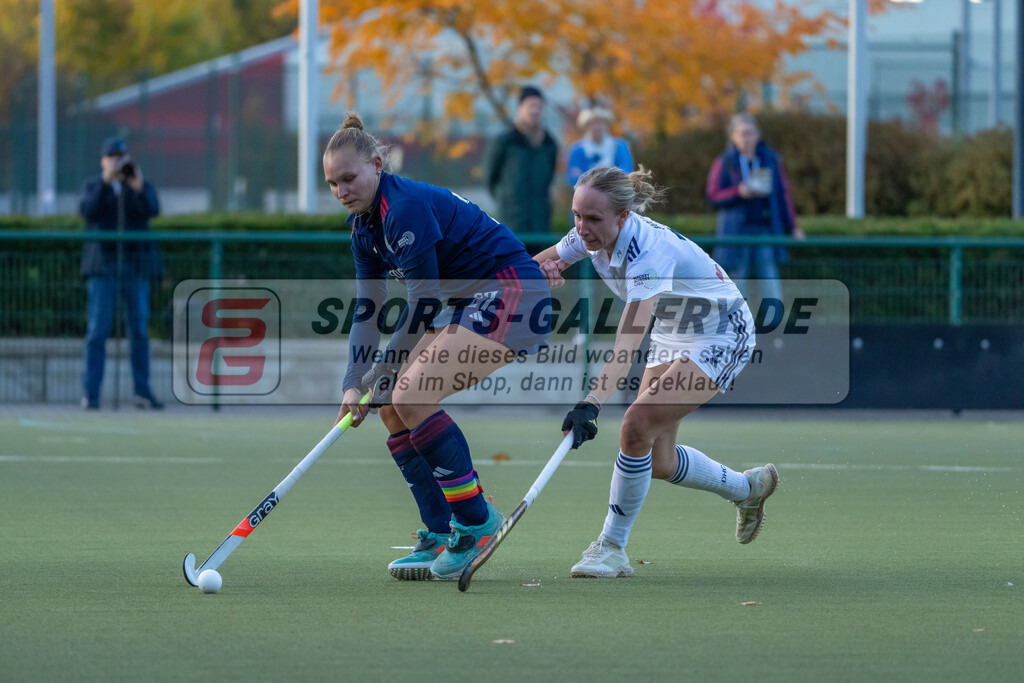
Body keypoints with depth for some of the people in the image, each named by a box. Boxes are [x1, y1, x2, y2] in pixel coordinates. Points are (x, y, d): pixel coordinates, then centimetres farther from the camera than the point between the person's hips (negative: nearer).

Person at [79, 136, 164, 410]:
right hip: (103, 265, -1)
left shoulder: (142, 187, 6)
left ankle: (143, 392, 8)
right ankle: (90, 393, -5)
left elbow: (152, 210, -14)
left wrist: (138, 187, -31)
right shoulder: (92, 187, 6)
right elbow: (88, 211, -14)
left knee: (140, 330, 3)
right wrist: (107, 181, -23)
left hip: (136, 265, 1)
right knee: (97, 330, -6)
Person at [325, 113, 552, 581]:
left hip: (512, 296, -10)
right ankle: (440, 537, 8)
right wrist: (354, 384, -3)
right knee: (392, 406, 4)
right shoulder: (364, 227, 8)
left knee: (410, 395, -21)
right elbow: (367, 311, 10)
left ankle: (476, 521, -12)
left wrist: (380, 377, -13)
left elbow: (422, 304, -20)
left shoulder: (406, 207, -21)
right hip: (471, 305, 10)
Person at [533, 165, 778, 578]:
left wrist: (592, 404, -58)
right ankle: (748, 488, 36)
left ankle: (612, 548, -10)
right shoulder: (591, 236, -15)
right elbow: (541, 264, 1)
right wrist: (541, 270, -24)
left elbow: (628, 344, -47)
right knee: (657, 462, 8)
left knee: (637, 426, -24)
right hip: (673, 334, 9)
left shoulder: (649, 251, -37)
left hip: (722, 337, -9)